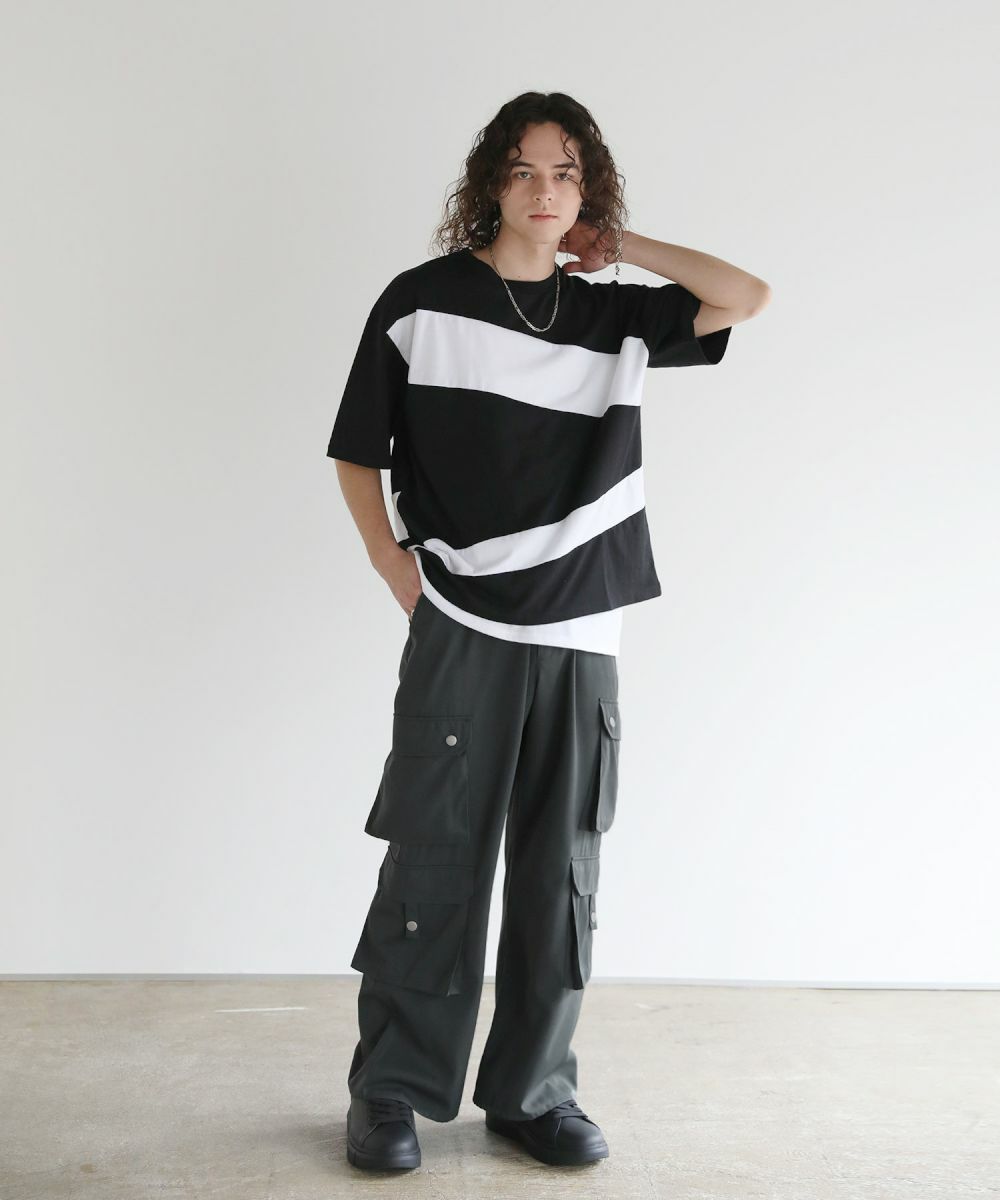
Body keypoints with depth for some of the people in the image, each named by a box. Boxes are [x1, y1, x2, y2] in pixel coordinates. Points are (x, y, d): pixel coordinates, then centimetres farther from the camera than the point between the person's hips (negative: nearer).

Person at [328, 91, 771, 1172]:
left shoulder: (615, 318, 11)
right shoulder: (423, 301, 3)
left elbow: (748, 297, 4)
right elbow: (355, 455, 7)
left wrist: (618, 245, 7)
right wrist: (402, 576, -4)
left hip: (581, 641, 3)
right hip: (460, 634, -3)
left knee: (561, 876, 8)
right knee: (433, 865, 1)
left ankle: (532, 1091, 23)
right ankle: (388, 1091, 17)